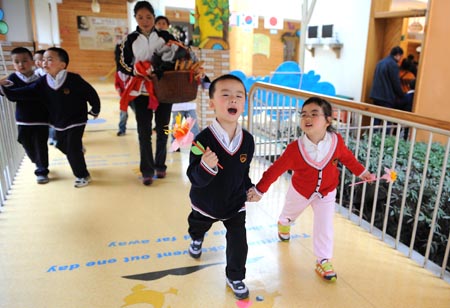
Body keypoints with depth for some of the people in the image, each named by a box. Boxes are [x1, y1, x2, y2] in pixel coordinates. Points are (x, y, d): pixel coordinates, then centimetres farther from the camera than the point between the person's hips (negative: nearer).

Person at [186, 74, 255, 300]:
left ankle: (235, 278, 33)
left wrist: (250, 188, -9)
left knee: (239, 244, 3)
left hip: (235, 205, 1)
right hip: (205, 204, -1)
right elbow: (195, 179, -31)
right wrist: (206, 167, -49)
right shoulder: (203, 139, -30)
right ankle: (196, 239, 68)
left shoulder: (247, 139, -16)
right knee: (198, 226, 29)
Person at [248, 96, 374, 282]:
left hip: (326, 193, 0)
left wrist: (362, 172, 4)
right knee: (290, 212, 29)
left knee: (325, 228, -1)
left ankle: (323, 260, 20)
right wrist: (259, 190, -22)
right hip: (300, 191, 0)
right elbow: (276, 169, -25)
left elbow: (347, 157, -5)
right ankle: (284, 223, 65)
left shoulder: (336, 141, -26)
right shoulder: (295, 148, -32)